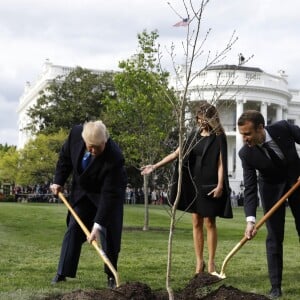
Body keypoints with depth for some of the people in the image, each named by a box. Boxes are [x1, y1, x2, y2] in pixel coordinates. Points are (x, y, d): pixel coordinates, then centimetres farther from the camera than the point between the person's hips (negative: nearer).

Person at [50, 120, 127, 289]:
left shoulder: (114, 157, -38)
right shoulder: (76, 133, -26)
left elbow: (109, 194, -37)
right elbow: (65, 156, -3)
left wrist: (98, 224, -39)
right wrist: (59, 181, -4)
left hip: (110, 191, -4)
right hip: (82, 190, 4)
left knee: (109, 233, -8)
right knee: (74, 228, 0)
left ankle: (111, 275, 4)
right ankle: (63, 272, 4)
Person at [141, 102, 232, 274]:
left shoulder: (219, 137, -4)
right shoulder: (195, 135, 10)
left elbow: (221, 163, -9)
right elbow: (177, 153, 10)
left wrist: (220, 185, -19)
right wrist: (155, 166, 6)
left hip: (209, 185, -5)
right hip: (194, 183, 5)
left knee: (209, 222, -1)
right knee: (196, 223, 6)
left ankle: (211, 262, 8)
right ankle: (199, 262, 12)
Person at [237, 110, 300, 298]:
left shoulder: (283, 128, -26)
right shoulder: (246, 153, -24)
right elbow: (250, 188, -23)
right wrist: (251, 220, -34)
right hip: (272, 187, -1)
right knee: (274, 236, -4)